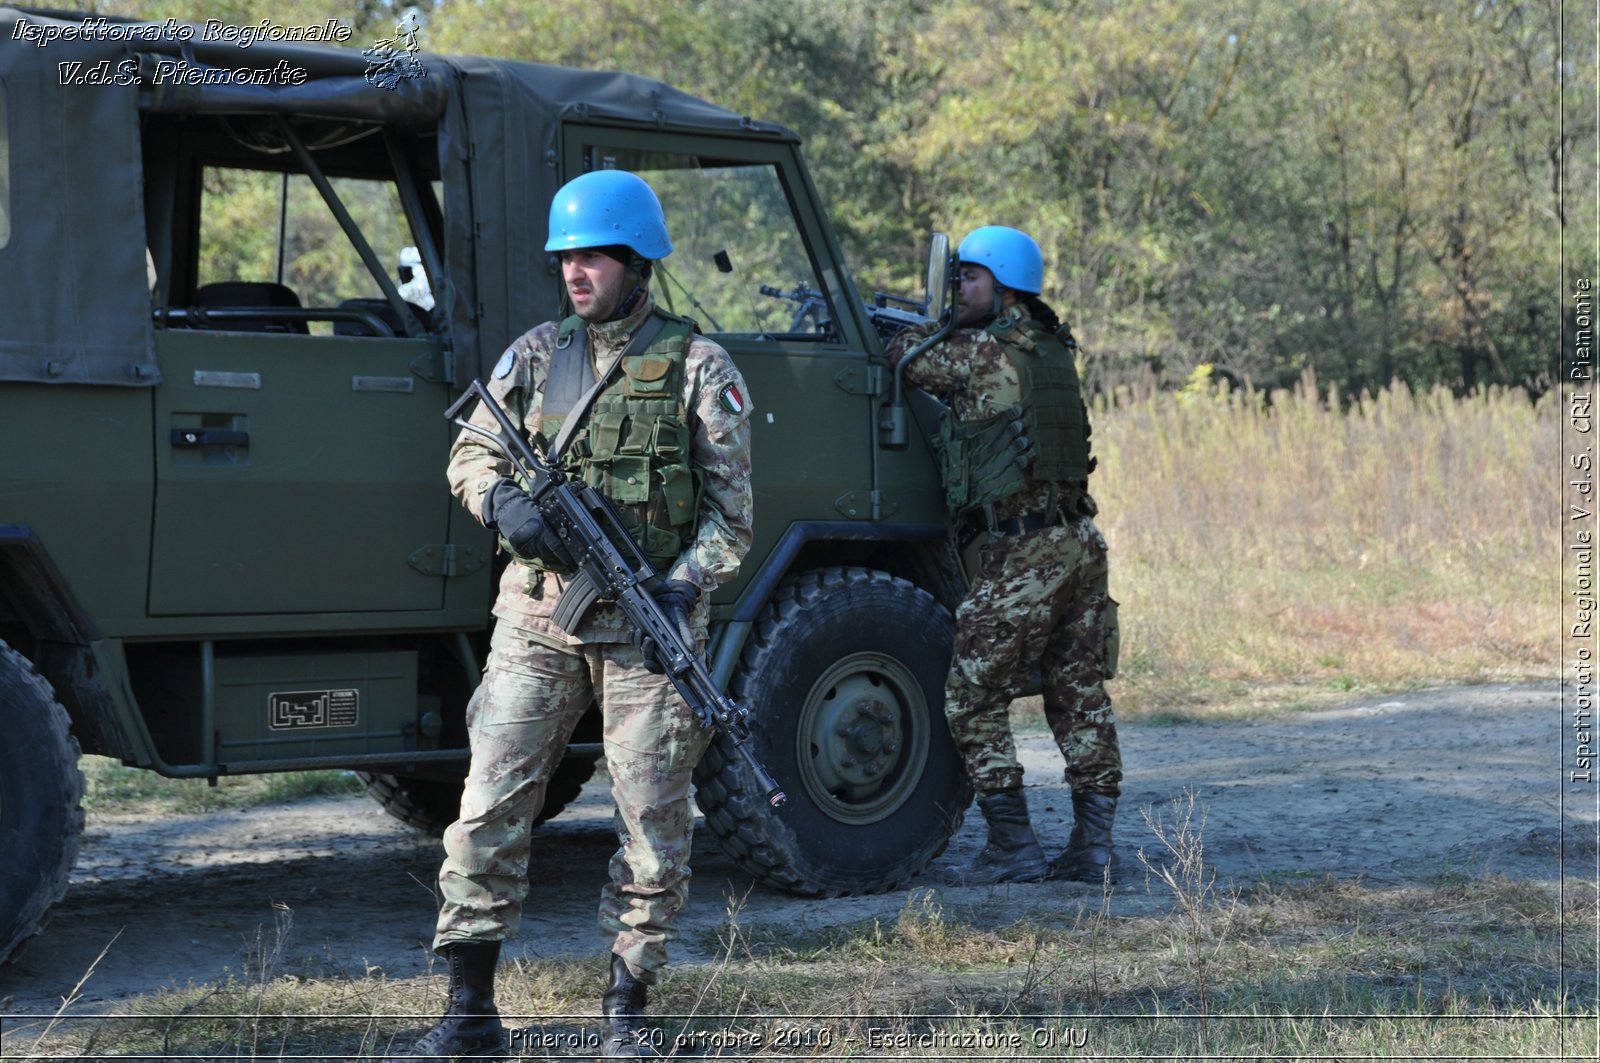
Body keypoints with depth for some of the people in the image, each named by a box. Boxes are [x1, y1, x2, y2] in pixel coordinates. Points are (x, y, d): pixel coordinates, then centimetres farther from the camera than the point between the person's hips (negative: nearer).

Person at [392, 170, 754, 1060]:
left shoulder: (699, 367, -1)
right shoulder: (535, 354, 10)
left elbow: (733, 510, -3)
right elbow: (470, 453, 11)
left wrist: (683, 588, -17)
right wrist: (504, 501, -11)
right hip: (537, 618, 3)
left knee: (656, 822, 2)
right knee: (491, 807, -1)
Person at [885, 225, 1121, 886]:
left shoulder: (987, 351, -10)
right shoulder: (1050, 348, 14)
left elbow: (907, 357, 6)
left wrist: (919, 331, 25)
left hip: (1016, 555, -8)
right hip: (1079, 541, 8)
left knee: (973, 700, 2)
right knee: (1081, 698, 11)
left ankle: (1014, 849, 3)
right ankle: (1093, 848, 12)